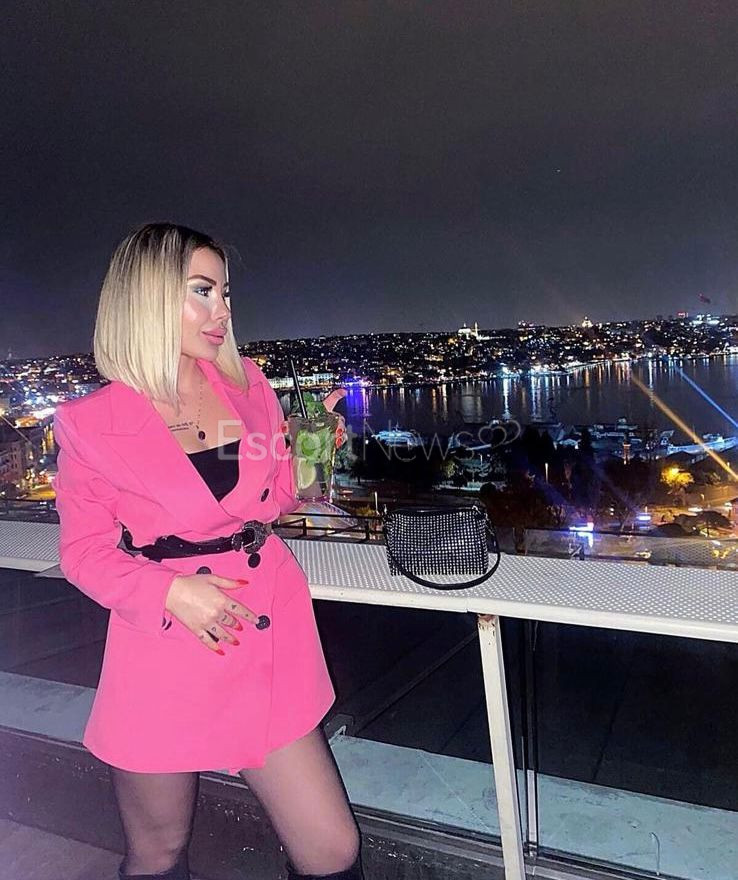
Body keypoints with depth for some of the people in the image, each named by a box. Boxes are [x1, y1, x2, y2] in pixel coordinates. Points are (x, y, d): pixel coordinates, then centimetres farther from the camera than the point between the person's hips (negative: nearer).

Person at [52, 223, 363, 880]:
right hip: (163, 659, -2)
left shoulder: (248, 385, 6)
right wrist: (169, 591, -16)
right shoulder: (92, 422, -5)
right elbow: (84, 550, 0)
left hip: (269, 643, 3)